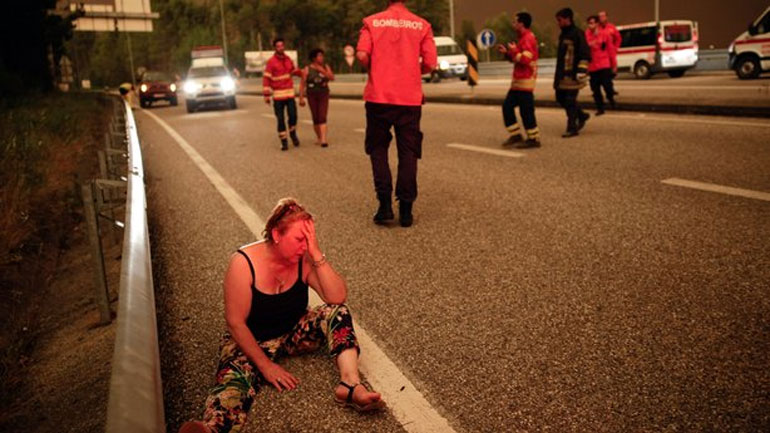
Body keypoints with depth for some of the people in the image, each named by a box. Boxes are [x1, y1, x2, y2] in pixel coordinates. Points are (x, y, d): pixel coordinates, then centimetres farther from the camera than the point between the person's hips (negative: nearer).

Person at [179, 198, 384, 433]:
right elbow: (236, 323, -20)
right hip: (250, 341, -4)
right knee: (236, 377, -34)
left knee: (337, 312, -18)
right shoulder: (244, 262, -21)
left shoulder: (304, 259, -11)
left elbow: (338, 297, -21)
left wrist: (316, 254, -28)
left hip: (294, 333, 4)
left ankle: (350, 384, -35)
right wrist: (265, 365, -22)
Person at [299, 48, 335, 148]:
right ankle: (319, 138, 22)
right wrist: (301, 98, -8)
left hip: (323, 95, 1)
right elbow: (302, 84, -4)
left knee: (322, 117, -12)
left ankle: (323, 140, -20)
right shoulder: (307, 69, -3)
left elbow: (332, 78, -9)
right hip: (312, 96, 0)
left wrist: (323, 71, -20)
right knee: (315, 118, 4)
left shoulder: (326, 67, 3)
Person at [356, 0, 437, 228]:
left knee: (378, 149, 13)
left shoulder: (372, 22, 1)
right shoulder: (422, 25, 3)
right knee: (408, 153, 8)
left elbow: (362, 55, -11)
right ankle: (405, 210, 6)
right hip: (410, 98, 1)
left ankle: (385, 205, 3)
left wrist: (374, 69, 10)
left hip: (379, 97, 0)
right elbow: (430, 64, -3)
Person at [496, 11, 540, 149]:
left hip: (525, 80, -10)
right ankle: (515, 134, 14)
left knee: (526, 110, -6)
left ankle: (534, 139, 2)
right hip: (518, 80, 10)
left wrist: (514, 50, -13)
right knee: (507, 106, 9)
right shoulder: (523, 38, 19)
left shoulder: (528, 38, -13)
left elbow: (525, 59, -24)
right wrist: (507, 52, 13)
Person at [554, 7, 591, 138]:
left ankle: (572, 128, 1)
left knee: (570, 100, -7)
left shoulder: (577, 33, -11)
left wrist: (582, 70, -20)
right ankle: (582, 116, 28)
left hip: (573, 74, -9)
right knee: (560, 98, 12)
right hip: (562, 74, 9)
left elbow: (585, 54, -15)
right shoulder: (563, 34, 17)